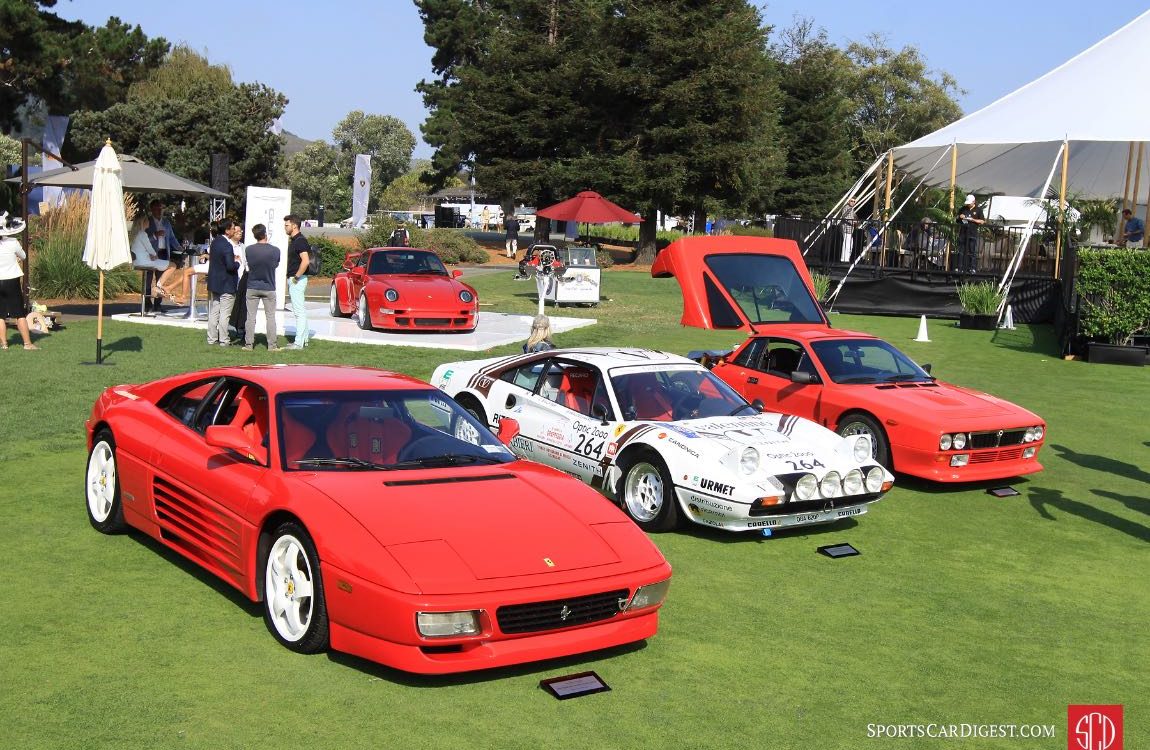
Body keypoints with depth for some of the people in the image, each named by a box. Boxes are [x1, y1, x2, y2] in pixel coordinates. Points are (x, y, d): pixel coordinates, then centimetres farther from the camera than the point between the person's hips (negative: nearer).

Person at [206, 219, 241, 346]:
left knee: (213, 312, 12)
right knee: (224, 314, -1)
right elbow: (231, 266, -26)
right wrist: (237, 263, -5)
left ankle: (212, 339, 16)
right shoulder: (227, 246, -21)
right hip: (226, 284, -8)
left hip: (214, 282, 8)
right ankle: (223, 340, 3)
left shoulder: (215, 242, 6)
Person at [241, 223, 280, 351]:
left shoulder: (248, 250, -9)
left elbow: (248, 265, 4)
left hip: (252, 288, 1)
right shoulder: (275, 250, -12)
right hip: (269, 288, -1)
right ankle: (272, 345, 7)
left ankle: (248, 344, 8)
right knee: (270, 317, 6)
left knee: (250, 317, 7)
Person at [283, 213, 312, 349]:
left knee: (299, 311, -9)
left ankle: (299, 342, -8)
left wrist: (296, 277, -22)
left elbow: (305, 261, -28)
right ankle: (304, 339, 19)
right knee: (301, 311, 14)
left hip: (298, 280, -11)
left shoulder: (300, 241, -16)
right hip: (293, 279, 11)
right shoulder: (293, 240, 16)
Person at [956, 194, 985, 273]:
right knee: (961, 251, 3)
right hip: (963, 232, 4)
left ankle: (972, 268, -3)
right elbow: (957, 219, 24)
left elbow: (982, 221, -1)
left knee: (972, 252, -5)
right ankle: (960, 268, 6)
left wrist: (973, 220, -14)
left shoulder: (978, 210, 3)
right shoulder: (962, 209, 14)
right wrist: (959, 217, 1)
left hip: (973, 233, -4)